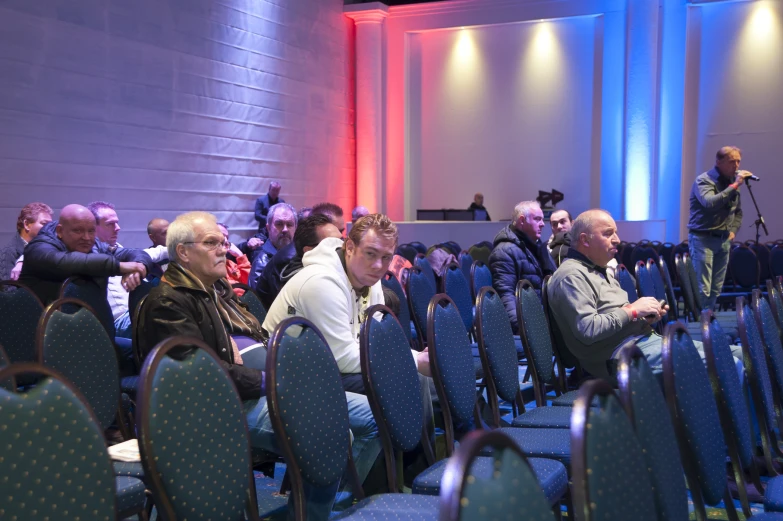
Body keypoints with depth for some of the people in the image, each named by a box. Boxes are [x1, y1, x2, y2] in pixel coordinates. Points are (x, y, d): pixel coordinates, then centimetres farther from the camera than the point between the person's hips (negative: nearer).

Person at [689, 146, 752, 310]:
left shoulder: (732, 181, 12)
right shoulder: (704, 180, -10)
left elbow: (738, 211, 25)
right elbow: (710, 203, -30)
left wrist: (733, 230, 10)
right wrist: (734, 186, -28)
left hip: (724, 240, 7)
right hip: (703, 238, -7)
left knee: (716, 289, 8)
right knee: (703, 288, -11)